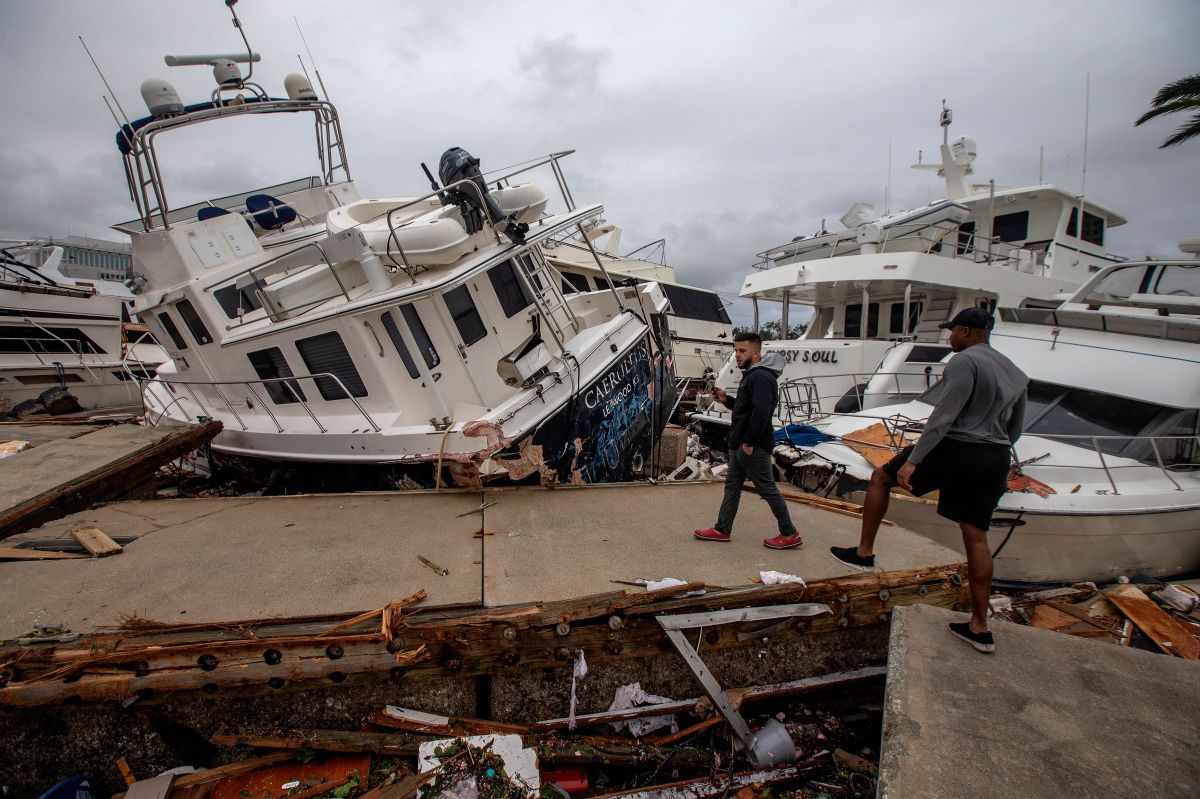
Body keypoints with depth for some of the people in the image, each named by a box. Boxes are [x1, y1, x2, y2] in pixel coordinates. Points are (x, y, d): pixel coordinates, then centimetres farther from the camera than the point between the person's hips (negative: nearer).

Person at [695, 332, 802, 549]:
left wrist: (749, 442, -25)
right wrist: (726, 400, 8)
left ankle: (790, 535, 14)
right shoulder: (751, 375, 15)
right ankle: (722, 530, 24)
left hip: (753, 447, -11)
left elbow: (761, 412, -29)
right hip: (739, 445, 11)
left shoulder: (761, 378, -19)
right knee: (732, 486, 15)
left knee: (768, 490, 0)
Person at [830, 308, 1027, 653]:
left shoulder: (964, 361, -11)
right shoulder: (1014, 372, 16)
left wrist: (913, 460, -23)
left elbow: (944, 416, -21)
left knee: (880, 477, 10)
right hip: (994, 460, 8)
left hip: (956, 448, -8)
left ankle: (863, 552, 12)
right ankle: (979, 628, 14)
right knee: (976, 537, 9)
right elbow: (1014, 429, 21)